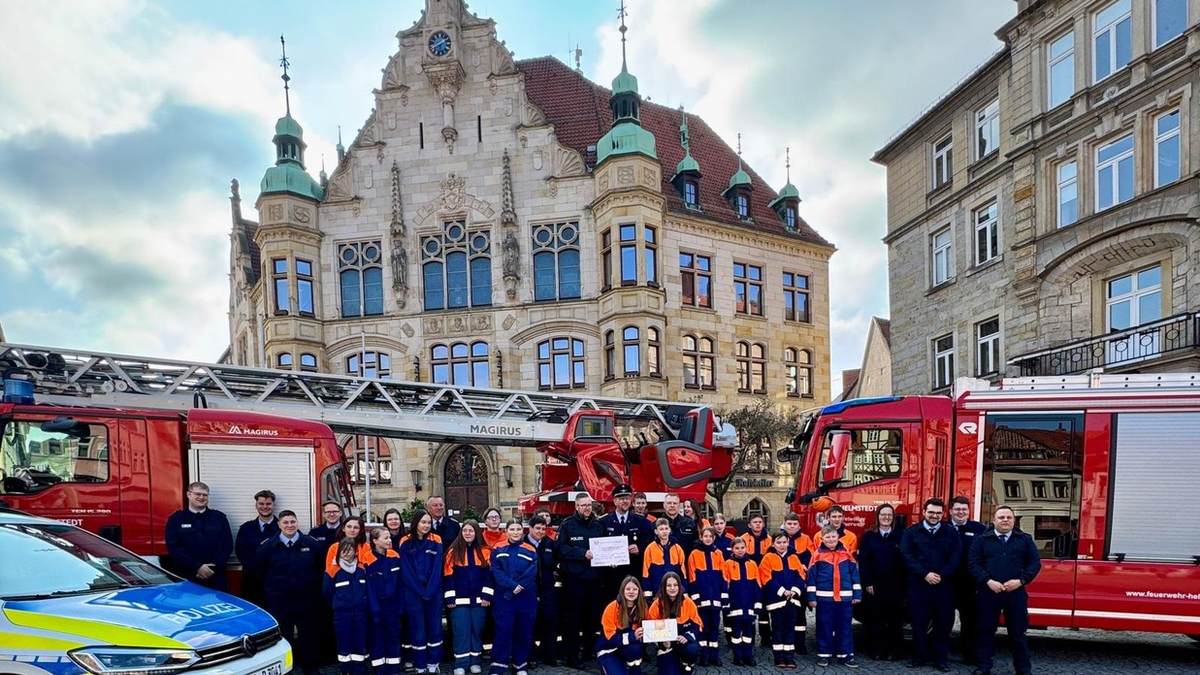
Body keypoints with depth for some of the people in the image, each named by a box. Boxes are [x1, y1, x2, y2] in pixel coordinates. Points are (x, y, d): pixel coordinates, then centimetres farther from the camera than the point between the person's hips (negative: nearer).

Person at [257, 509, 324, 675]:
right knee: (282, 636, 8)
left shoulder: (311, 543, -3)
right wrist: (271, 587, 7)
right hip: (278, 600, -1)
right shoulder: (268, 546, -4)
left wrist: (315, 588, 4)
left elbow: (321, 568, 4)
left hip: (306, 598, 1)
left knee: (308, 635, 10)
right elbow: (259, 570, 6)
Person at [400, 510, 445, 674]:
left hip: (433, 593, 1)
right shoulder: (405, 543, -3)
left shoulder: (436, 542, 1)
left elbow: (437, 569, -4)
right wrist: (421, 591, -12)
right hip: (413, 593, -1)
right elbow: (406, 571, -6)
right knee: (417, 630, 4)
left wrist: (429, 591, -14)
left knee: (434, 628, 6)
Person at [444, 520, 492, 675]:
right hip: (459, 600, -1)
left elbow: (489, 575, 1)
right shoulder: (453, 551, 0)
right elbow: (448, 576, -3)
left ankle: (476, 661, 18)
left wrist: (486, 596, -6)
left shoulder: (485, 552, 3)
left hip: (478, 599, 1)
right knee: (461, 631, -1)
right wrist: (450, 598, -8)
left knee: (477, 630, 7)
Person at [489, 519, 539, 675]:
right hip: (503, 597, -1)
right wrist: (512, 585, -19)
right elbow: (496, 571, -7)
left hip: (526, 597, 1)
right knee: (503, 630, -4)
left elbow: (531, 573, -7)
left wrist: (516, 590, -17)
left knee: (524, 631, 7)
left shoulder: (531, 551, 3)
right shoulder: (498, 550, 3)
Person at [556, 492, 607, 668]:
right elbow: (561, 548, -12)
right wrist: (583, 553, -19)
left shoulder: (598, 525, 11)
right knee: (573, 616, 2)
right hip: (574, 577, -4)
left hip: (594, 577, 5)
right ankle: (572, 654, 10)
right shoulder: (567, 524, -4)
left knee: (593, 614, 12)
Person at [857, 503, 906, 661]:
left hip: (894, 586, 1)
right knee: (874, 618, 2)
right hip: (873, 585, 0)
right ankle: (876, 650, 11)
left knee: (894, 619, 3)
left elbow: (904, 561, 2)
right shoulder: (868, 536, 3)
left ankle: (894, 651, 13)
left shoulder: (900, 536, 6)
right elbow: (862, 560, -2)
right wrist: (867, 583, -10)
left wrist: (903, 583, -5)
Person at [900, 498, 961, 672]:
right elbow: (906, 555, -3)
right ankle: (919, 656, 14)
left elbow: (956, 556, 0)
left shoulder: (951, 532, 8)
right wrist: (925, 574, -13)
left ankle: (940, 658, 16)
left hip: (943, 584, 1)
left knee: (943, 622, 4)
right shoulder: (911, 532, 4)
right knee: (919, 621, 3)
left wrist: (942, 575, -11)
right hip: (918, 584, -1)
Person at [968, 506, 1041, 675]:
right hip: (989, 592, 0)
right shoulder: (982, 539, 4)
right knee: (986, 630, 6)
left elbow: (1035, 563, 4)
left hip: (1016, 592, 0)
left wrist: (1020, 581, -10)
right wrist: (988, 581, -14)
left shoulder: (1025, 540, 8)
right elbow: (973, 563, 0)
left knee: (1017, 631, 7)